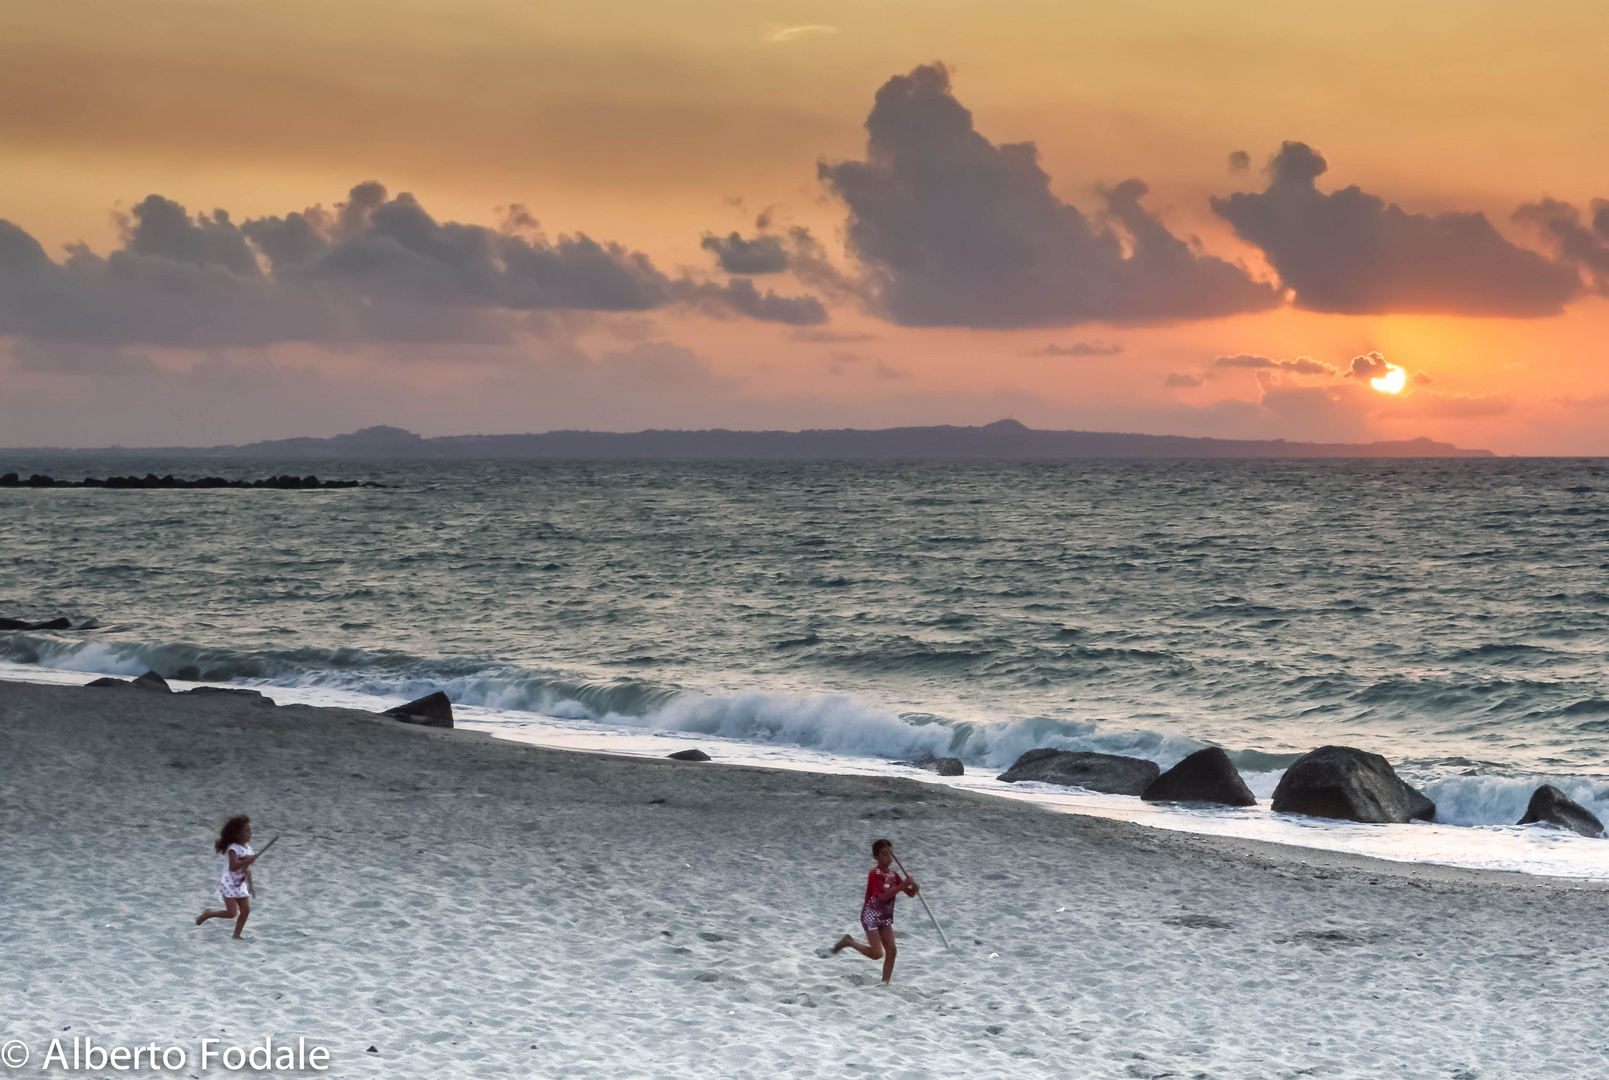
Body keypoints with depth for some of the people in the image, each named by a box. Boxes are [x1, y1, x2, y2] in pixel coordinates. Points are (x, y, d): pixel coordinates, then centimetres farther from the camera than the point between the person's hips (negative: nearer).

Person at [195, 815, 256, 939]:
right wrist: (247, 860, -38)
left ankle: (236, 935, 13)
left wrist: (250, 885, 19)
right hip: (229, 885, -8)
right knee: (232, 913, -10)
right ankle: (207, 914, 12)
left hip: (241, 885, 8)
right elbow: (232, 866, -36)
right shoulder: (233, 849, -20)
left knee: (246, 911, 1)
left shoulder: (248, 848, 6)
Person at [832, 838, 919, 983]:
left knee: (891, 951, -2)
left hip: (885, 916, 7)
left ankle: (885, 983, 5)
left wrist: (913, 887, -18)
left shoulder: (893, 875, 5)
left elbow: (910, 893, 6)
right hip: (871, 915, -7)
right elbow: (883, 896, -32)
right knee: (877, 954, -11)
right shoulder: (875, 874, -18)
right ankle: (849, 942, 10)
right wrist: (902, 886, -37)